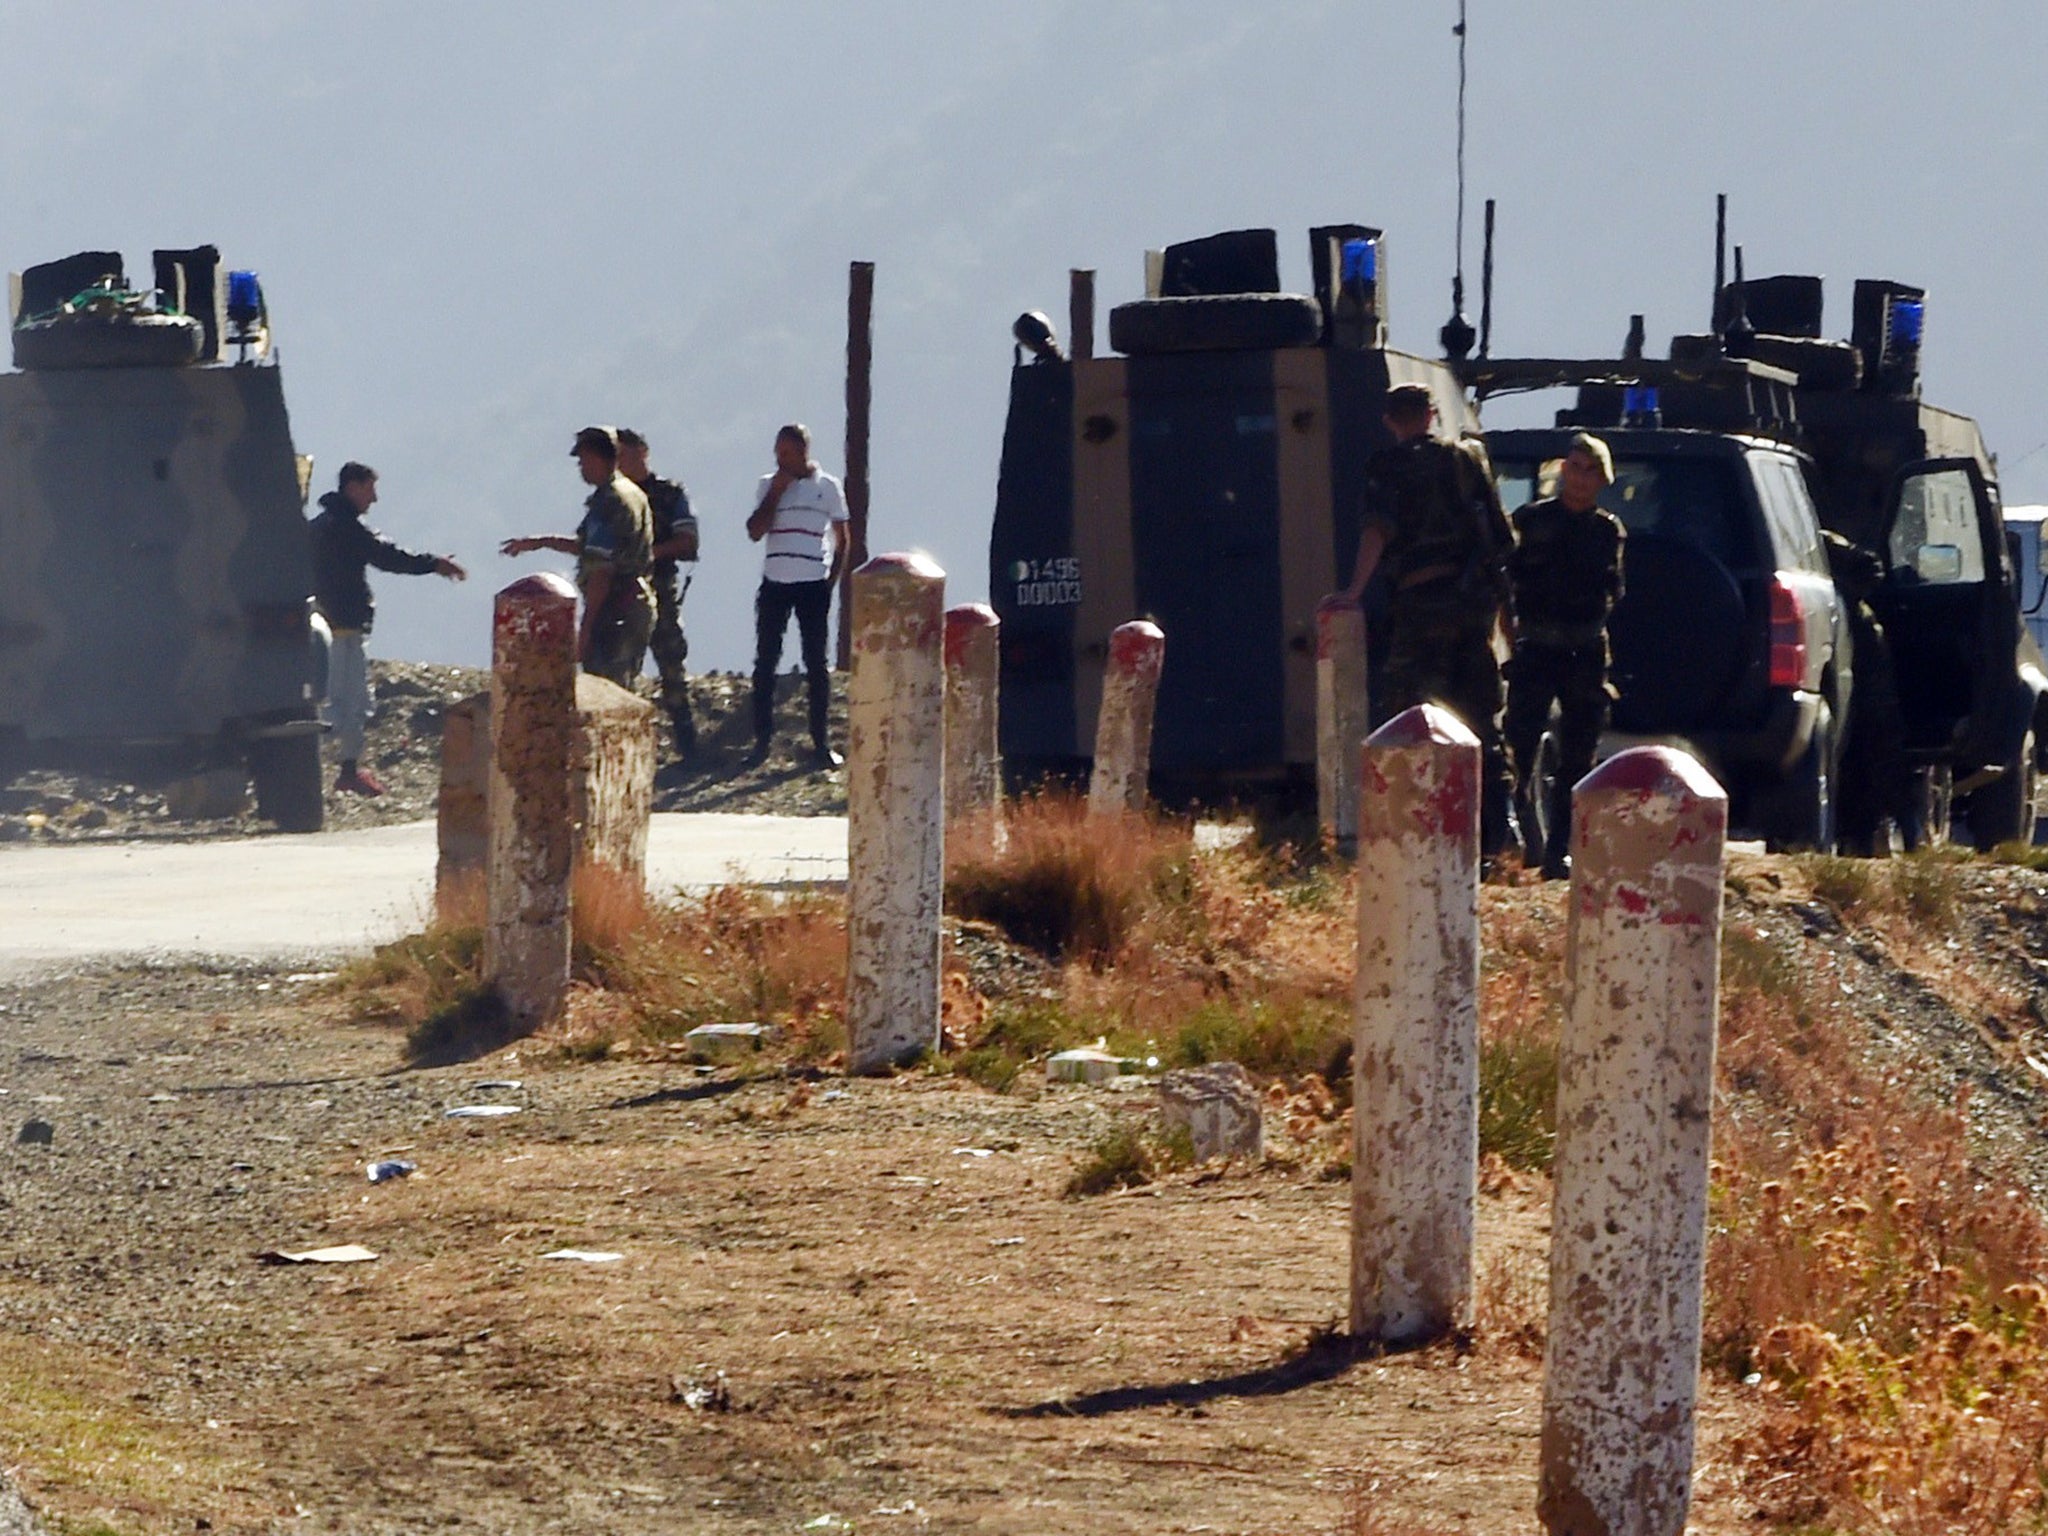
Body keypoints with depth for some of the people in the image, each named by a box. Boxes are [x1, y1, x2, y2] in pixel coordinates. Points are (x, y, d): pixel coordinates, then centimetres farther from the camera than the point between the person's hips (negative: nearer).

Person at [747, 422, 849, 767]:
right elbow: (755, 531, -4)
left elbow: (841, 539, 8)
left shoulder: (826, 487, 3)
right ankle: (762, 739, 5)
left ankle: (820, 741, 6)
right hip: (775, 584, 2)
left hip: (813, 586, -2)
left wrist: (832, 580, -1)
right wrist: (776, 491, -9)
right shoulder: (770, 485, 6)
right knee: (765, 662, 0)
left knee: (816, 663, 2)